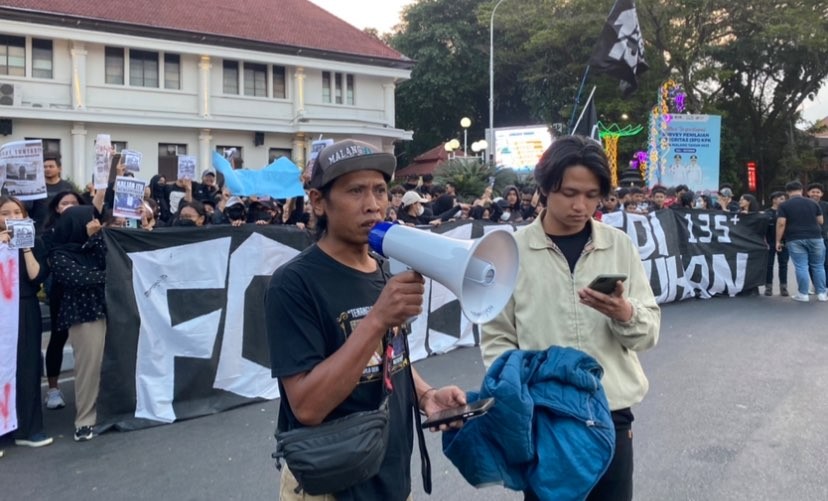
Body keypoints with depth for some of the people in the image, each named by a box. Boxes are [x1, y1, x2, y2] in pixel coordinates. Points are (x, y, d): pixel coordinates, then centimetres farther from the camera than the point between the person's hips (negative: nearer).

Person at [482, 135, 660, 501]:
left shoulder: (620, 246, 2)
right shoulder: (514, 250, -3)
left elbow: (650, 331, 2)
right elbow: (496, 339, 0)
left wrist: (626, 314, -19)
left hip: (611, 414, 2)